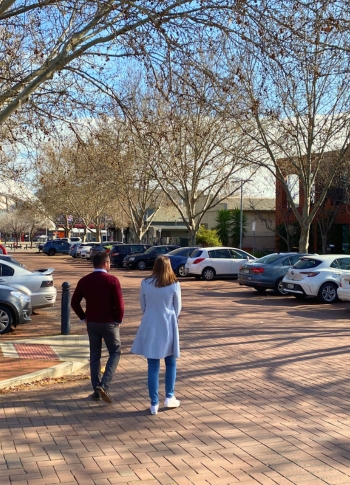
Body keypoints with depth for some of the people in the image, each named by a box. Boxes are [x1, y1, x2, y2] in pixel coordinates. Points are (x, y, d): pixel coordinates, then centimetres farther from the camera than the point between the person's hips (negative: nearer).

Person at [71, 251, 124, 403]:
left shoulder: (84, 281, 2)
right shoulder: (112, 280, -12)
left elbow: (74, 302, 4)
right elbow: (119, 304, -16)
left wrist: (83, 317, 13)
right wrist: (118, 320, -1)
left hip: (92, 323, 4)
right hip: (109, 323, -4)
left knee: (94, 356, 14)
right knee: (115, 352, 10)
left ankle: (96, 391, 17)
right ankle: (104, 385, -6)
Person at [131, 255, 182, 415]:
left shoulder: (145, 283, -5)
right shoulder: (174, 285, -8)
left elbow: (142, 305, 6)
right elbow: (177, 308, 3)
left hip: (150, 327, 1)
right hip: (168, 327, -1)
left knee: (153, 366, 5)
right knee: (171, 363, 18)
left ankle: (154, 404, 8)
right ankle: (169, 397, 21)